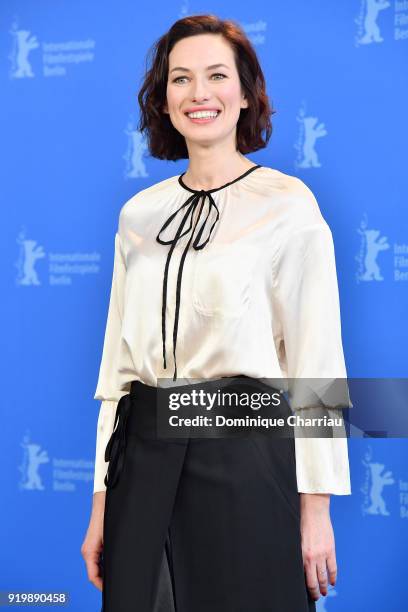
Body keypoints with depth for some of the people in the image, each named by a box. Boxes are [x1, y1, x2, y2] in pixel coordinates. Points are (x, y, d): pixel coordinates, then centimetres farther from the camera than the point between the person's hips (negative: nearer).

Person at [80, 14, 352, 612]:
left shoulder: (287, 204, -5)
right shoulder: (139, 213, 8)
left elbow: (315, 360, -6)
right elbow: (118, 357, 10)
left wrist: (317, 506, -9)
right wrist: (102, 502, 8)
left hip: (245, 450, -4)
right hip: (145, 451, 4)